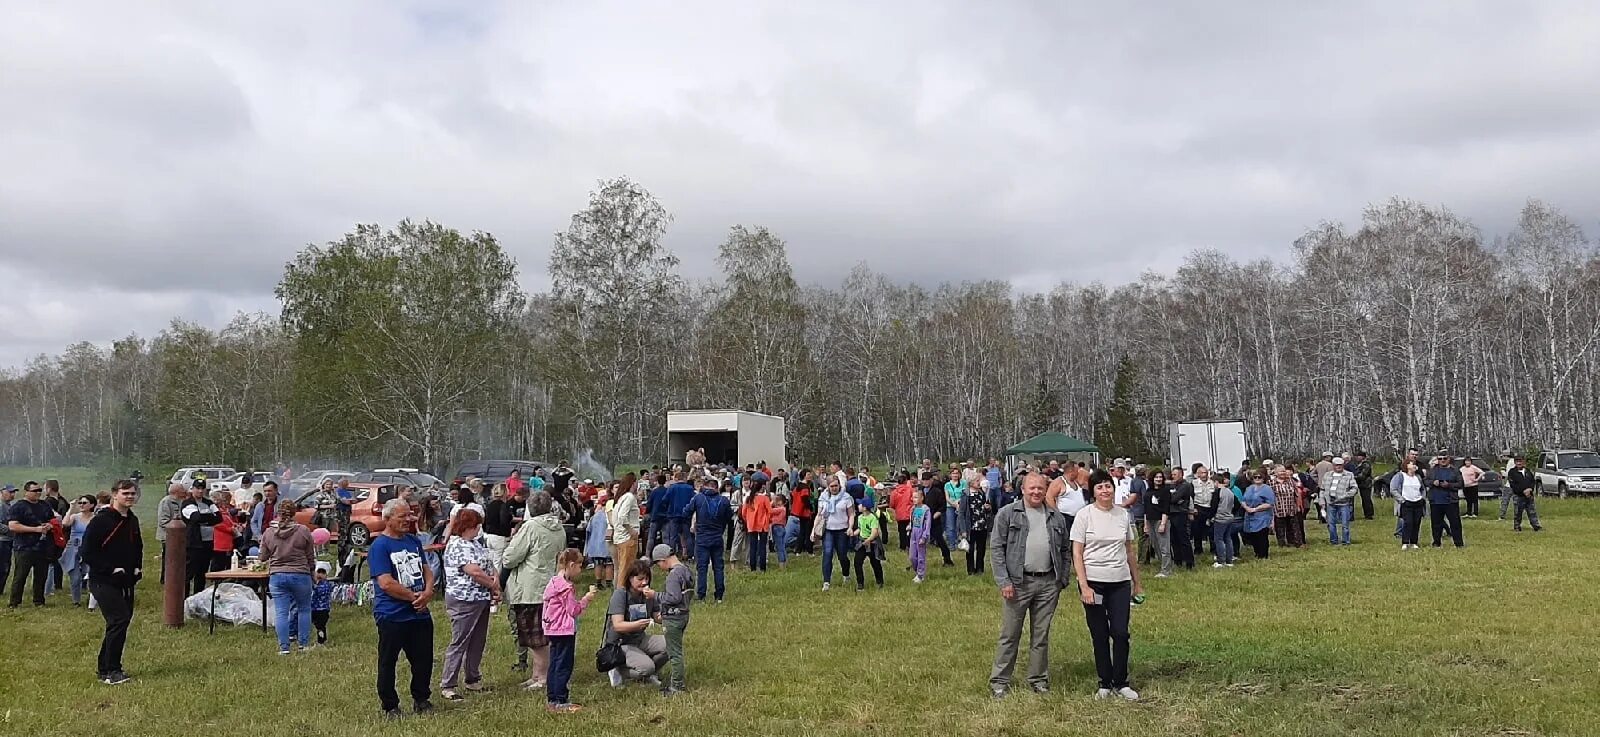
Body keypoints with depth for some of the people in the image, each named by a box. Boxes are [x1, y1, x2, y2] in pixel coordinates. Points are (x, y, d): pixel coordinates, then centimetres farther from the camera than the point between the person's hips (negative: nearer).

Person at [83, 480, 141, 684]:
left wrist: (138, 568, 9)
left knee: (121, 621, 10)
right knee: (119, 620, -16)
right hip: (103, 581, -8)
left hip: (126, 582, 8)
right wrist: (111, 569, -19)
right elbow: (88, 553, -15)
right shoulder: (101, 520, -12)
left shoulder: (133, 521, 11)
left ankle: (104, 667, 23)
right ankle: (110, 671, -9)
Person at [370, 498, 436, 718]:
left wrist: (428, 592, -5)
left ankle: (421, 700, 29)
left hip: (420, 614, 7)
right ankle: (390, 706, 17)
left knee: (424, 659, 13)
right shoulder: (379, 546, -11)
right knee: (387, 662, 6)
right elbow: (386, 583, -18)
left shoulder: (414, 541, 11)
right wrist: (414, 597, -13)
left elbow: (426, 570, 16)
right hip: (392, 615, -7)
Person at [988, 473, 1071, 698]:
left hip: (1049, 584, 4)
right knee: (1009, 635, 1)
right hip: (1018, 583, -3)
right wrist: (1004, 581, -12)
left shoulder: (1056, 517, 11)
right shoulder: (1007, 514, -2)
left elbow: (1066, 549, 17)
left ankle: (1039, 679, 23)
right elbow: (997, 548, -5)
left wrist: (1064, 578, 8)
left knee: (1041, 635, 12)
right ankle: (999, 681, 8)